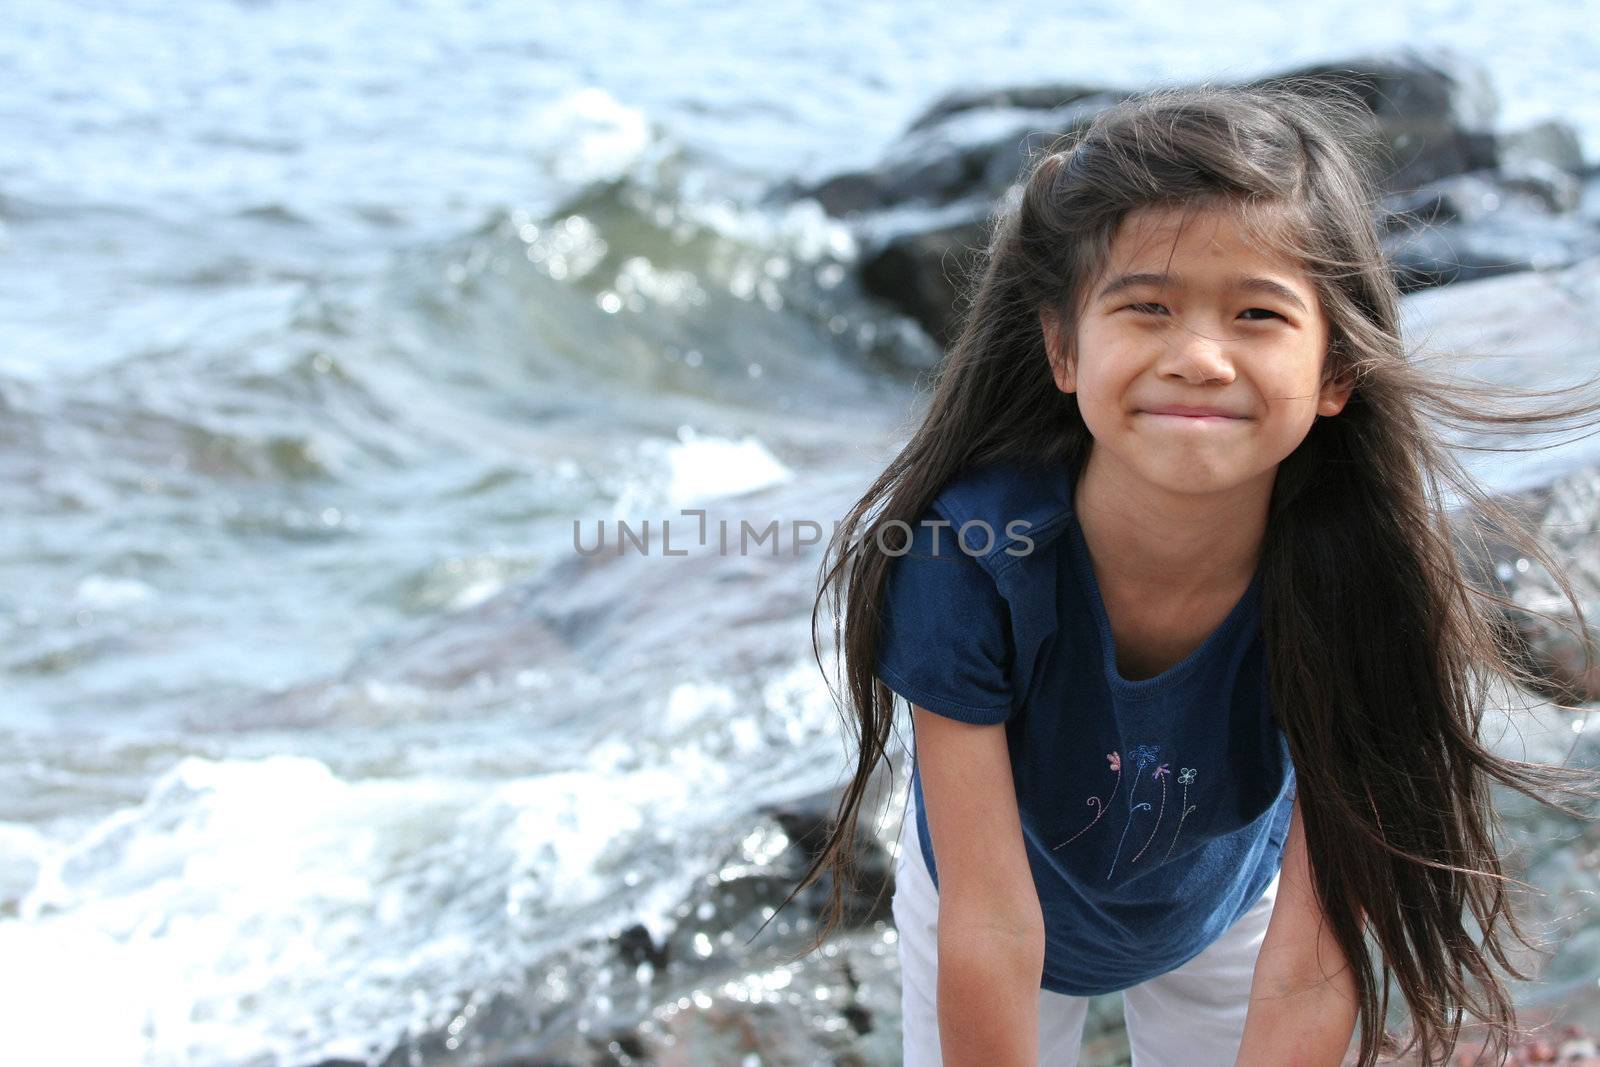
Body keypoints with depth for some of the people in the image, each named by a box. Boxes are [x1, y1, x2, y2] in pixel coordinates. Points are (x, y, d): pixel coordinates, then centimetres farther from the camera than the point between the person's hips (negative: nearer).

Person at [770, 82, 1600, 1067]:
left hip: (1226, 910, 1)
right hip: (1000, 894, -1)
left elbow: (1312, 972, -31)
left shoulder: (1359, 578, -34)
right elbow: (991, 925, -30)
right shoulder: (963, 556, -37)